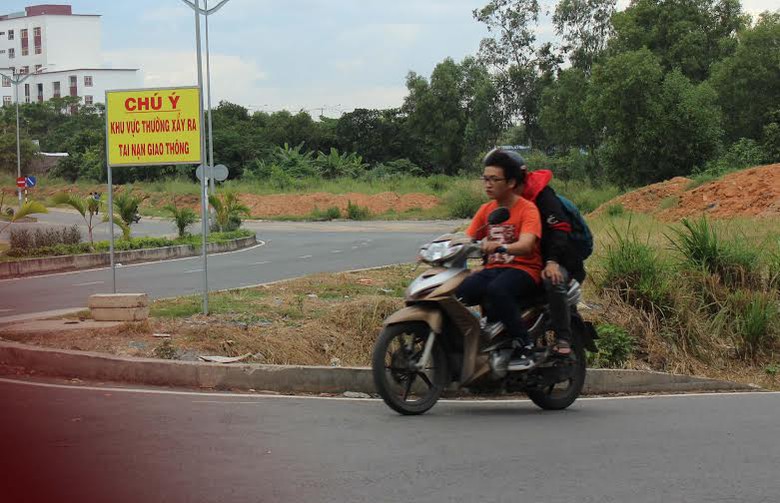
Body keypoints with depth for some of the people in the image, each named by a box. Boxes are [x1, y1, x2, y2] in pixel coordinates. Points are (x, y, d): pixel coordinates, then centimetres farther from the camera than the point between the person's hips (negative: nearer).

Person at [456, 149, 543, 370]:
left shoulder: (527, 209, -6)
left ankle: (524, 346, -27)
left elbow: (526, 245, -23)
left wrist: (500, 247, -43)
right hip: (493, 269, 6)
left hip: (523, 269, -6)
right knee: (454, 295, -24)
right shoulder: (486, 209, 14)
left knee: (496, 290, -39)